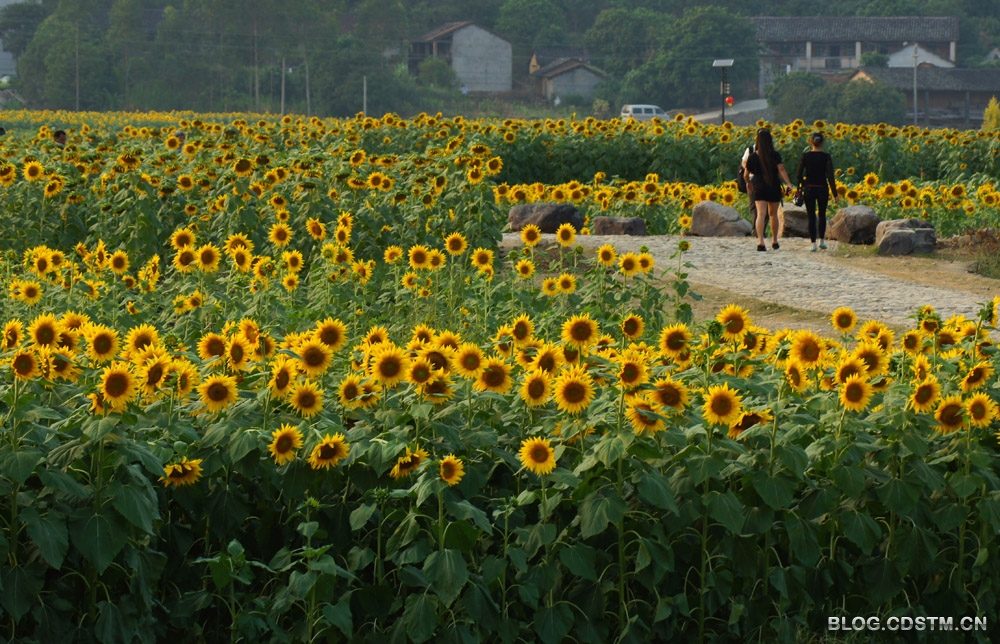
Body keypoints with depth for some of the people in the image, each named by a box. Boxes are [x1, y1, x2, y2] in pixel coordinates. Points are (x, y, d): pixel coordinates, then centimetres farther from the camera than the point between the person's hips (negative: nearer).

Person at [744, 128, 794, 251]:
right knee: (773, 214, 17)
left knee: (761, 214, -10)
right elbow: (781, 170, -17)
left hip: (759, 187, -1)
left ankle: (760, 241, -28)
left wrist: (748, 183, 27)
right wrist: (788, 183, -19)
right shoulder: (775, 155, -5)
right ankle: (774, 241, 30)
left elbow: (747, 173, 8)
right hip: (774, 188, 1)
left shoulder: (753, 157, -1)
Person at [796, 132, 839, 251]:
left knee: (811, 217, 6)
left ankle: (813, 243, -1)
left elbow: (799, 174, -2)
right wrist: (835, 195, -7)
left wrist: (799, 190, 12)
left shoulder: (805, 156, -4)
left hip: (808, 189, 0)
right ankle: (822, 240, 17)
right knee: (822, 215, 20)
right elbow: (830, 177, -10)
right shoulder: (826, 157, -7)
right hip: (822, 189, 0)